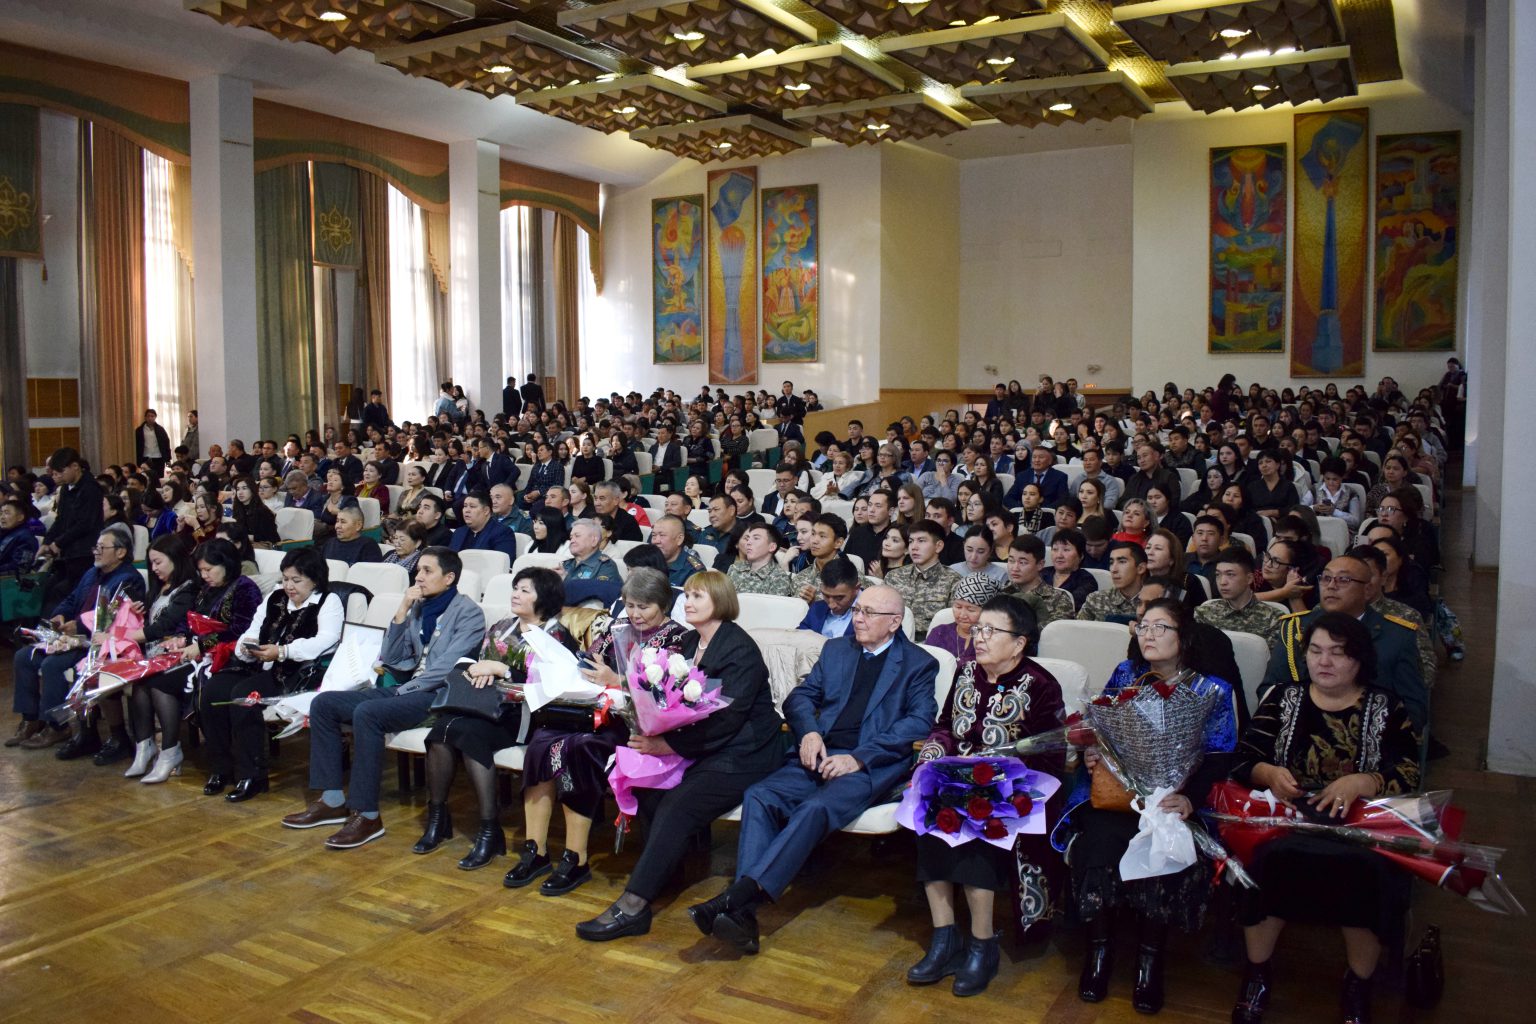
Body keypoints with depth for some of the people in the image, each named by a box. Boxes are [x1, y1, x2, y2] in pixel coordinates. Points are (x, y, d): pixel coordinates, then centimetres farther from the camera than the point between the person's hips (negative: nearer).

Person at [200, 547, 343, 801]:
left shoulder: (328, 602, 0)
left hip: (299, 672, -7)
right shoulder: (275, 599, 22)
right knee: (212, 690, -15)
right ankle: (222, 768, -2)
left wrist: (282, 652, -26)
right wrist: (247, 646, -6)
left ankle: (252, 775, -19)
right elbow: (251, 633, 20)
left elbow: (325, 641, -18)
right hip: (261, 666, 7)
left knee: (244, 694, -29)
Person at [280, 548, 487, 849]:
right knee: (324, 703, -2)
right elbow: (391, 659, 13)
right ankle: (332, 800, 1)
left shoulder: (468, 613, -6)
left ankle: (367, 815, -23)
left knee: (367, 713, -31)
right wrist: (401, 613, 2)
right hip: (406, 688, 9)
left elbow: (447, 668, -17)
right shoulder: (418, 607, 16)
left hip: (439, 695, -8)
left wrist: (404, 690, -12)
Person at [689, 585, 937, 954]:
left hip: (871, 767, -4)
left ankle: (740, 894, -40)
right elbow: (800, 697, 20)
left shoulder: (919, 664, 8)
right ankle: (743, 912, -33)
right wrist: (809, 732, -4)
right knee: (760, 796, -24)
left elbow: (920, 721, -5)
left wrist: (858, 758, -15)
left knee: (816, 808, -34)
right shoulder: (836, 650, 23)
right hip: (818, 756, 5)